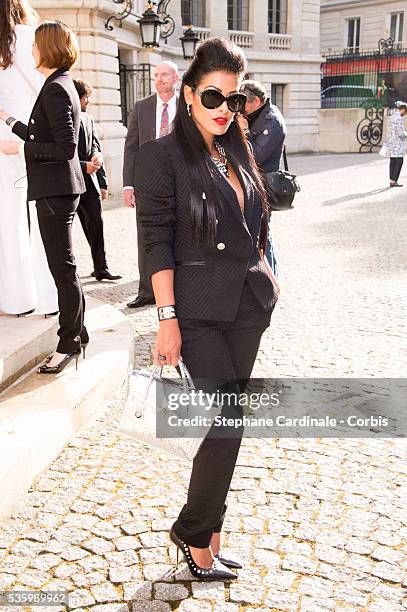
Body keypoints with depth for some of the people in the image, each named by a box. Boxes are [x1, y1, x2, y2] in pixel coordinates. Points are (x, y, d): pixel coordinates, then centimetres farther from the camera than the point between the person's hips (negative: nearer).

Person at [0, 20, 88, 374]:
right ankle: (76, 333, 26)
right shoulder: (61, 85, 16)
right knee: (64, 266, 15)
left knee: (62, 268, -4)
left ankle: (68, 344, 4)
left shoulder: (56, 89, -14)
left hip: (56, 190, -10)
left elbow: (65, 148, -20)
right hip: (58, 188, 10)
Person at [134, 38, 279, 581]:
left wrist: (265, 276, 11)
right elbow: (157, 241, -12)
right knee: (229, 422, -7)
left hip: (248, 304, 7)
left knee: (225, 420, 11)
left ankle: (207, 530, 27)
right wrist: (167, 318, -16)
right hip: (199, 310, -6)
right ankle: (194, 535, 15)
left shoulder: (237, 153, 12)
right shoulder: (163, 155, -7)